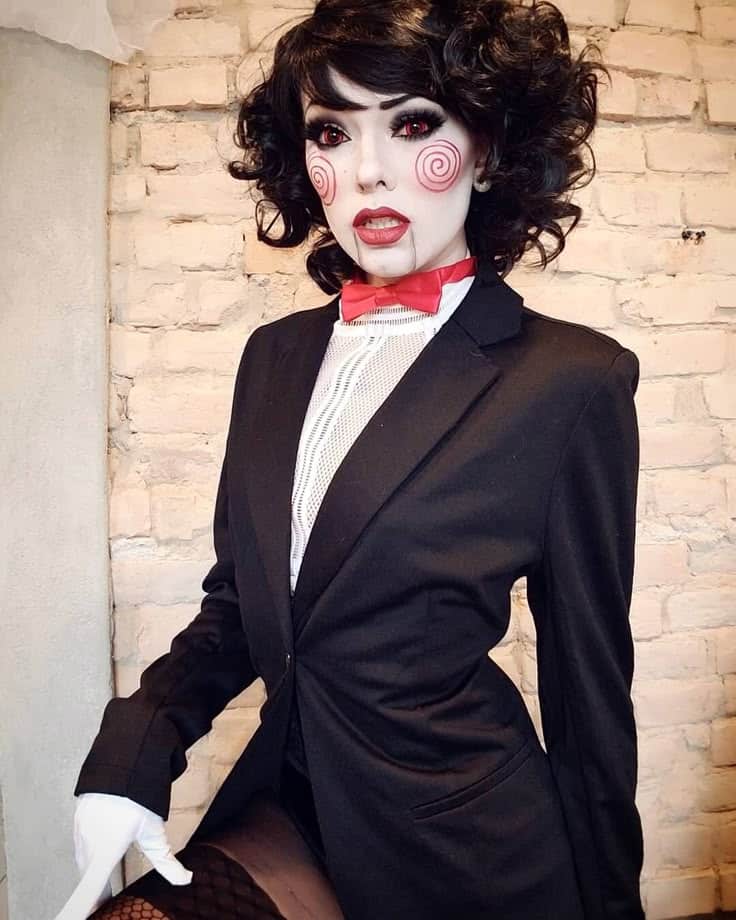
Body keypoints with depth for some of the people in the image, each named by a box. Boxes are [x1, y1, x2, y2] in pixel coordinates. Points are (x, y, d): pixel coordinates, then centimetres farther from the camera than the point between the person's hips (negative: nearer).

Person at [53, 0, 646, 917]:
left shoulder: (569, 380, -16)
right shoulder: (276, 354, 0)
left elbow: (586, 677, -9)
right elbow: (237, 599, 6)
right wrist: (131, 753, -9)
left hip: (455, 842, -3)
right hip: (276, 803, 4)